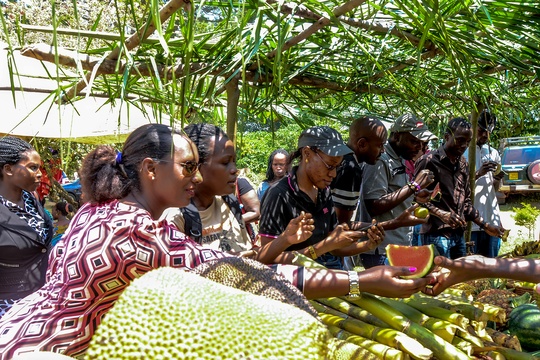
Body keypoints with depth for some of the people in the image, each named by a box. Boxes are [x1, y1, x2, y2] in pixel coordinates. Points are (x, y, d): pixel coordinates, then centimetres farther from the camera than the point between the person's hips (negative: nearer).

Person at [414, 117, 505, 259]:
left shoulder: (463, 164, 14)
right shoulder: (429, 161, -9)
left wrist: (485, 225, 17)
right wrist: (441, 213, -20)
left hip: (458, 234, 8)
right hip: (436, 235, -8)